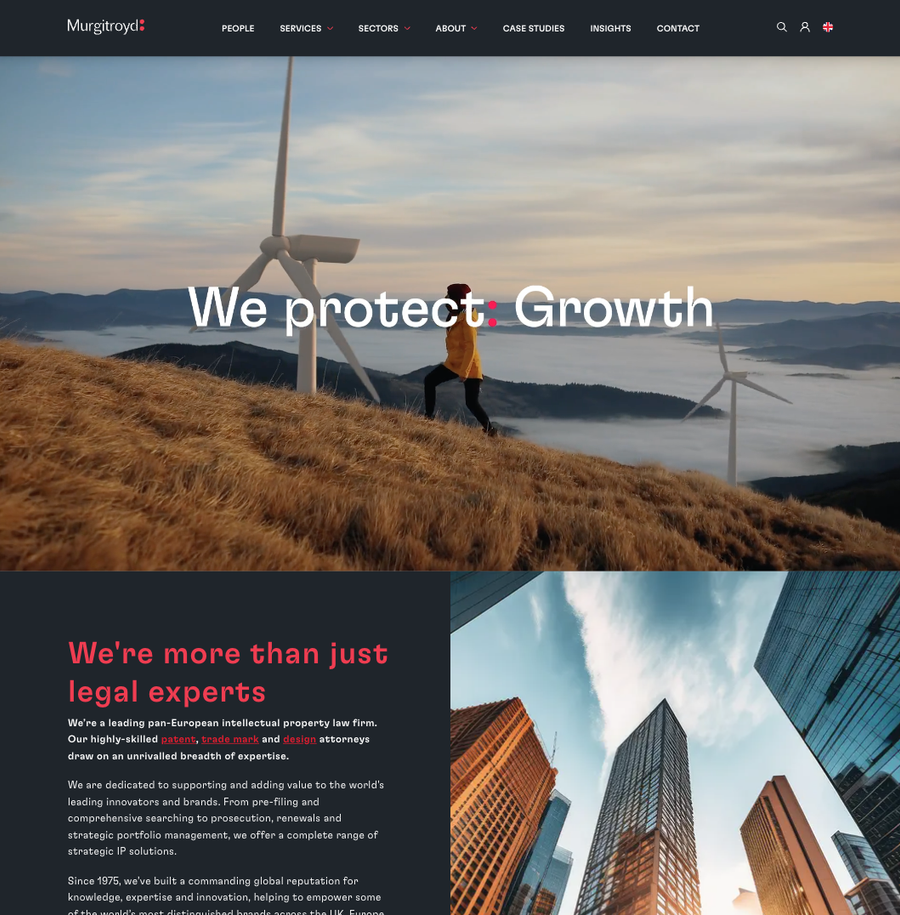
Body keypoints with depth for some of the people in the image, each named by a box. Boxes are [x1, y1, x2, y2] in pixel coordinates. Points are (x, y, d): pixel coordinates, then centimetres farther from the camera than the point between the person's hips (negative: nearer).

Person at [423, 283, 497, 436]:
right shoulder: (456, 316, 10)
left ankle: (490, 430, 4)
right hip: (453, 363, 9)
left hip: (469, 366, -9)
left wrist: (464, 371, -26)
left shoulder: (467, 318, -18)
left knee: (471, 403, -10)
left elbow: (471, 346, -23)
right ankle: (429, 416, 14)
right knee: (429, 380, 8)